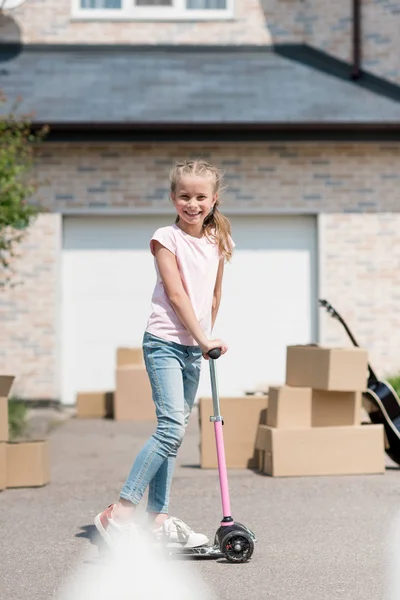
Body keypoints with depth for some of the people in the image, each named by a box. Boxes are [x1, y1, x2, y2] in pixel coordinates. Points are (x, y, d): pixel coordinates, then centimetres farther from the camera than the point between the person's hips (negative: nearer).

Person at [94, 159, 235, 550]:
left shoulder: (217, 242, 9)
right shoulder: (166, 238, -8)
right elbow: (176, 294, -14)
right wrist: (203, 338, -17)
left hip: (194, 346, 6)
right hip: (164, 341, -6)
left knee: (173, 430, 8)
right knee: (172, 427, -19)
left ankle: (158, 519, 13)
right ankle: (119, 514, -18)